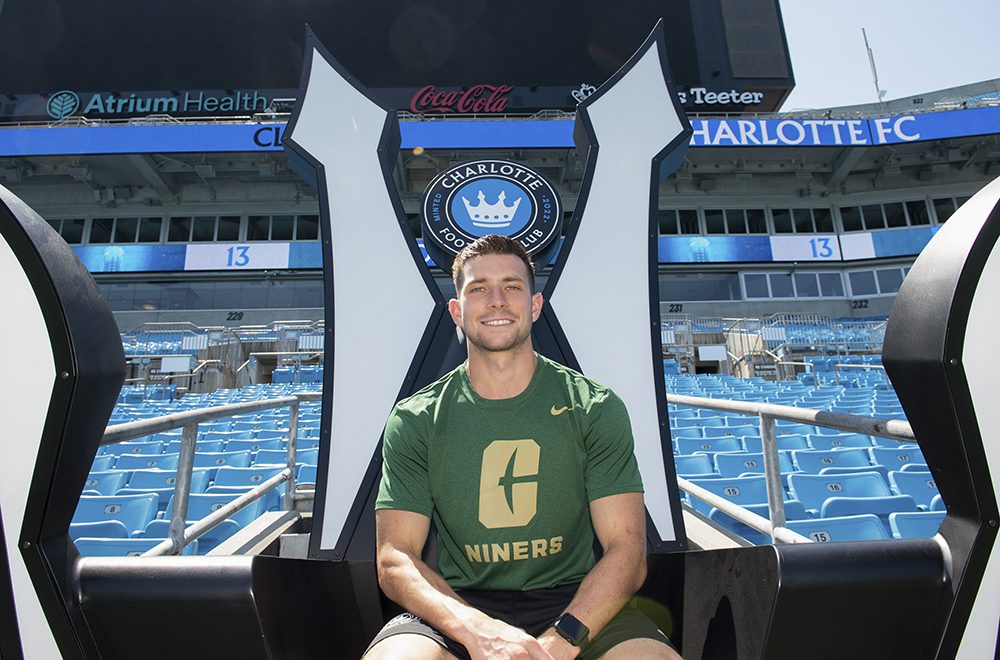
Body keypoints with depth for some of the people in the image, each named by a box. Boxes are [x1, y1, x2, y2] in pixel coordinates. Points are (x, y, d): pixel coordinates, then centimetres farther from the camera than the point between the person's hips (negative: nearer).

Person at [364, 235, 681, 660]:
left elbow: (625, 550, -4)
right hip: (457, 606, 0)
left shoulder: (596, 410, -1)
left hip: (572, 603, 1)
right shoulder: (415, 421, 0)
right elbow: (395, 560, -4)